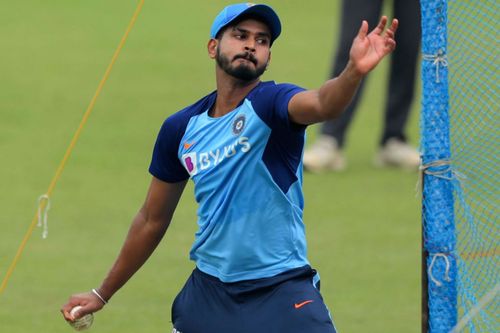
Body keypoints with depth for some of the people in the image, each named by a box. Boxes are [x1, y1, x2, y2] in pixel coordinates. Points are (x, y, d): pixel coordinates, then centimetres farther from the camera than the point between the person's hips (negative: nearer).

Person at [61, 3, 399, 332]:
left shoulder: (270, 103, -10)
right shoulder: (180, 129, 3)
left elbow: (322, 104, -35)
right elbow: (152, 220, 15)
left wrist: (355, 71, -57)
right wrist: (102, 294, 21)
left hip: (281, 292, -4)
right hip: (209, 291, 4)